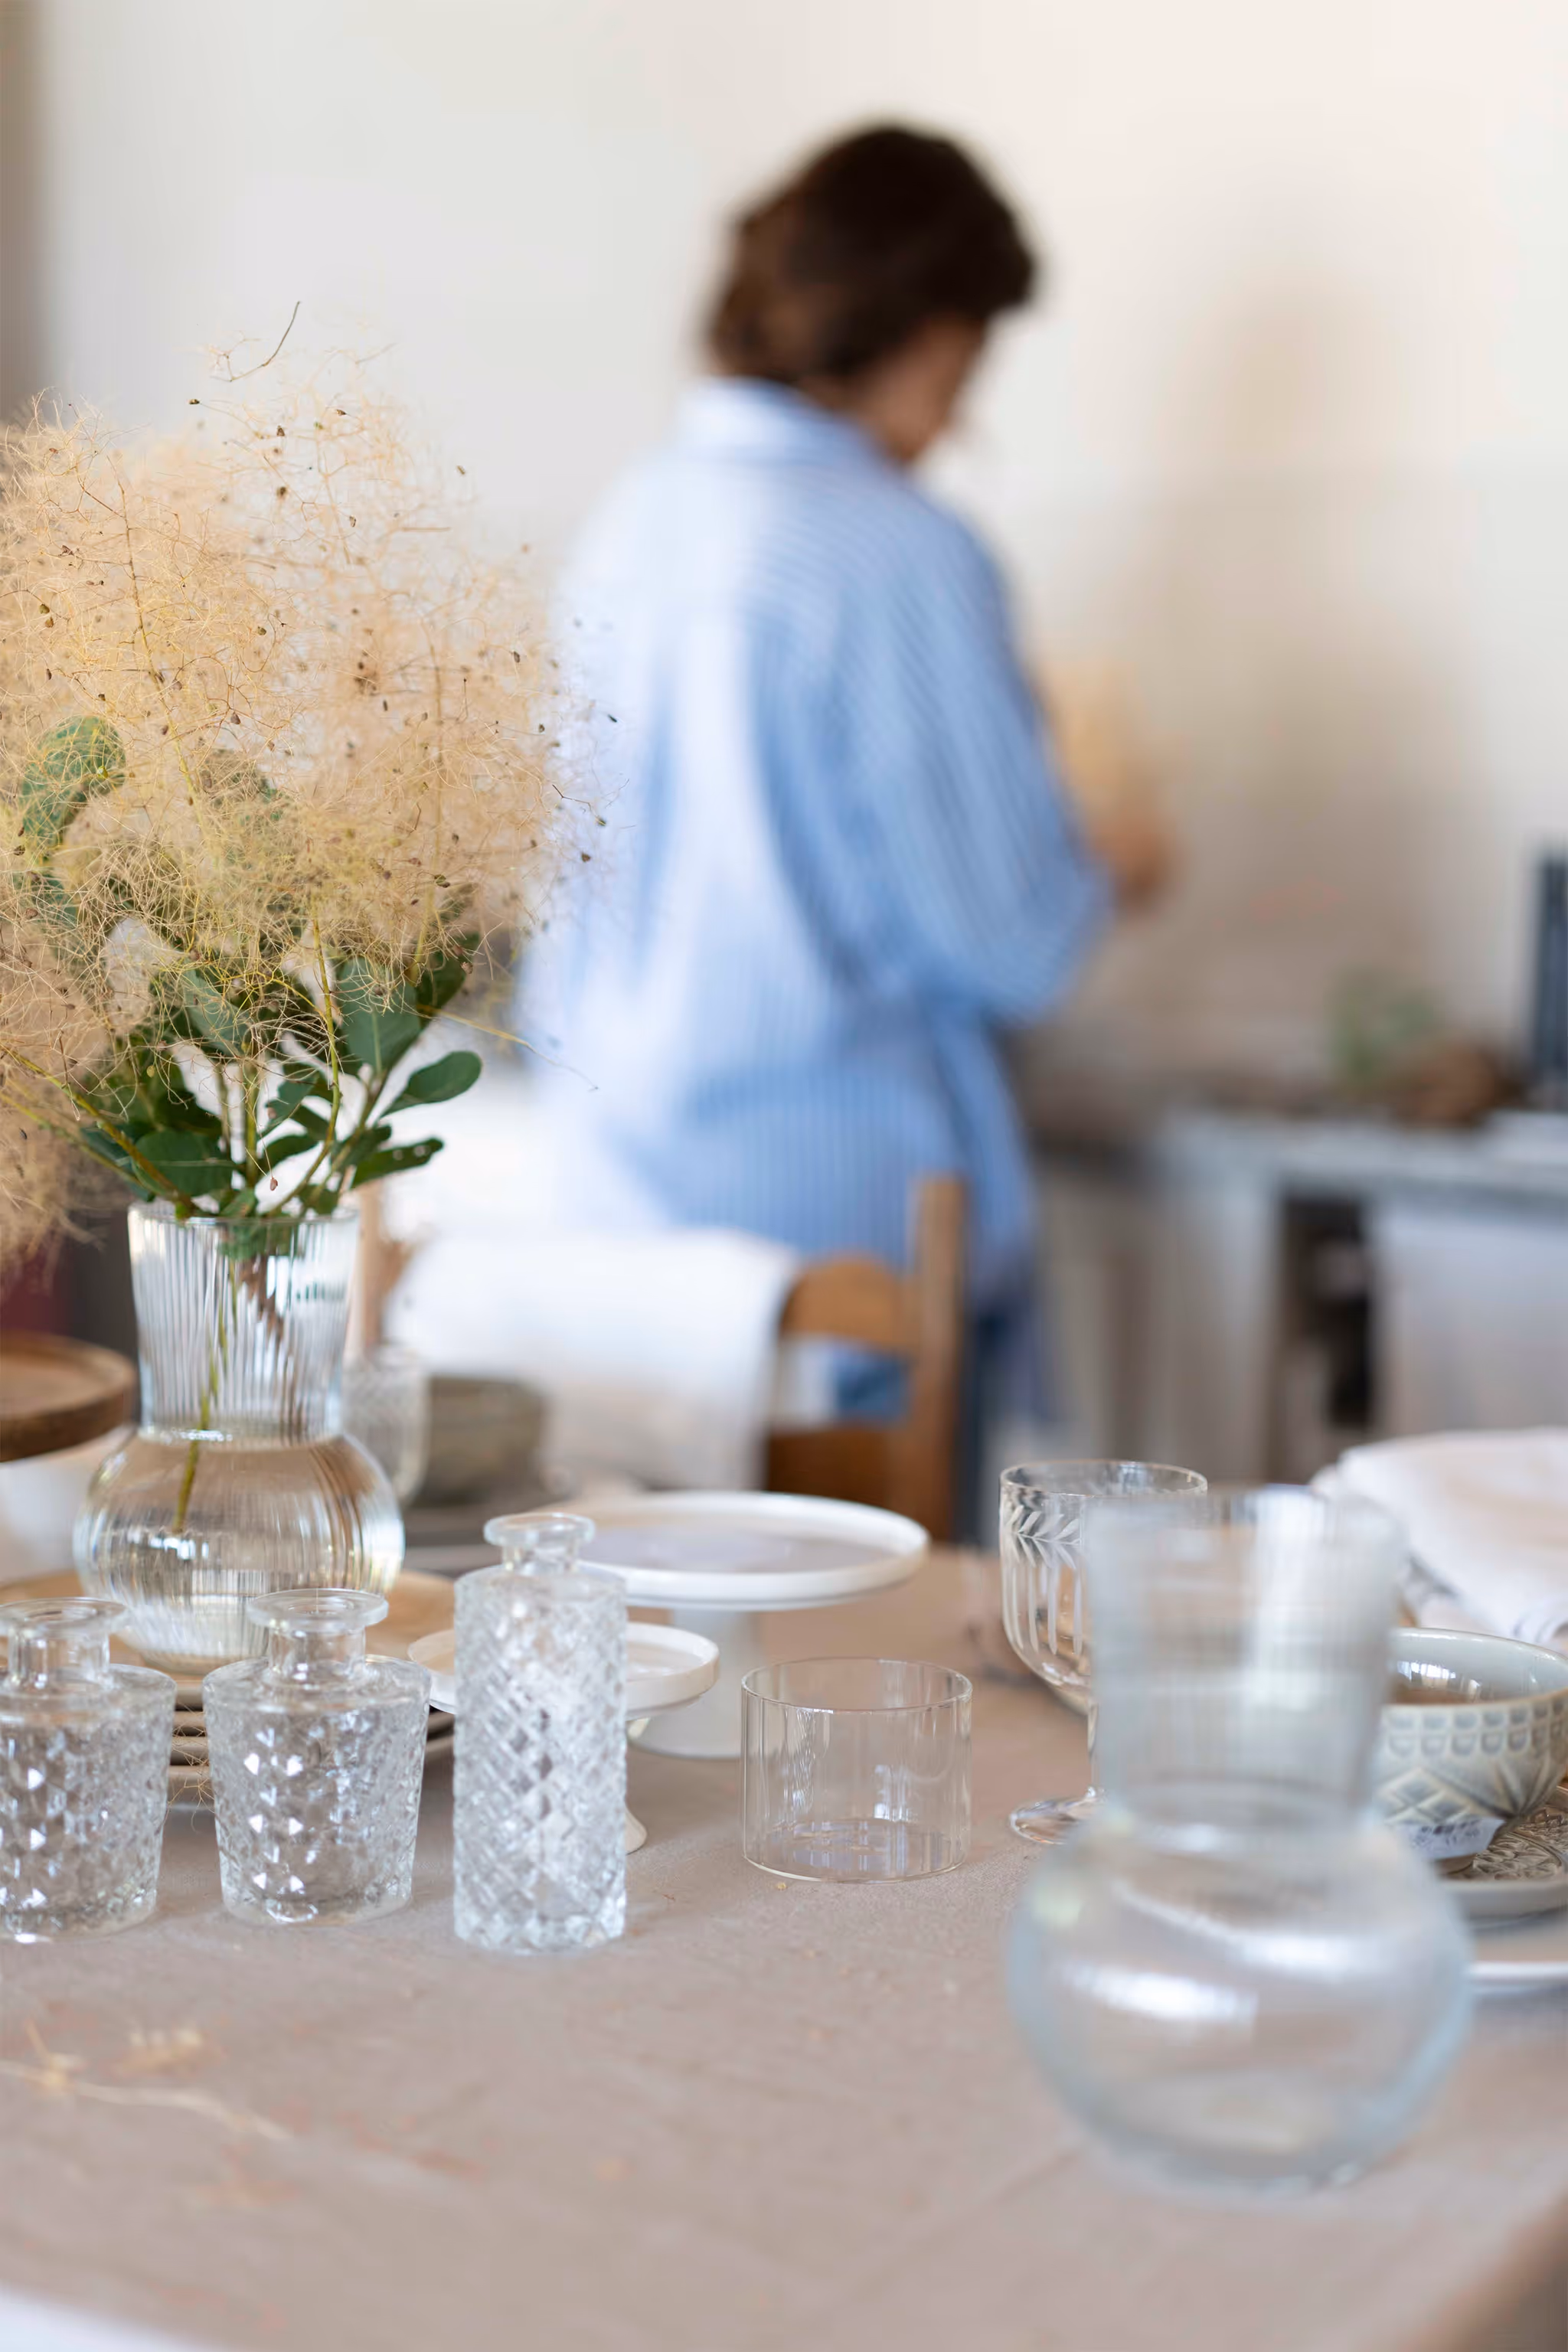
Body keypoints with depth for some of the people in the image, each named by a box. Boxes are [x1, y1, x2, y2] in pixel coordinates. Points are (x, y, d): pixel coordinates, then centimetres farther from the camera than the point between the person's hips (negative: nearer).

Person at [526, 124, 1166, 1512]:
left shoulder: (628, 525, 5)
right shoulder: (901, 553, -16)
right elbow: (1010, 946, -13)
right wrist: (1110, 875, 9)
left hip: (622, 1189, 7)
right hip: (847, 1211, -7)